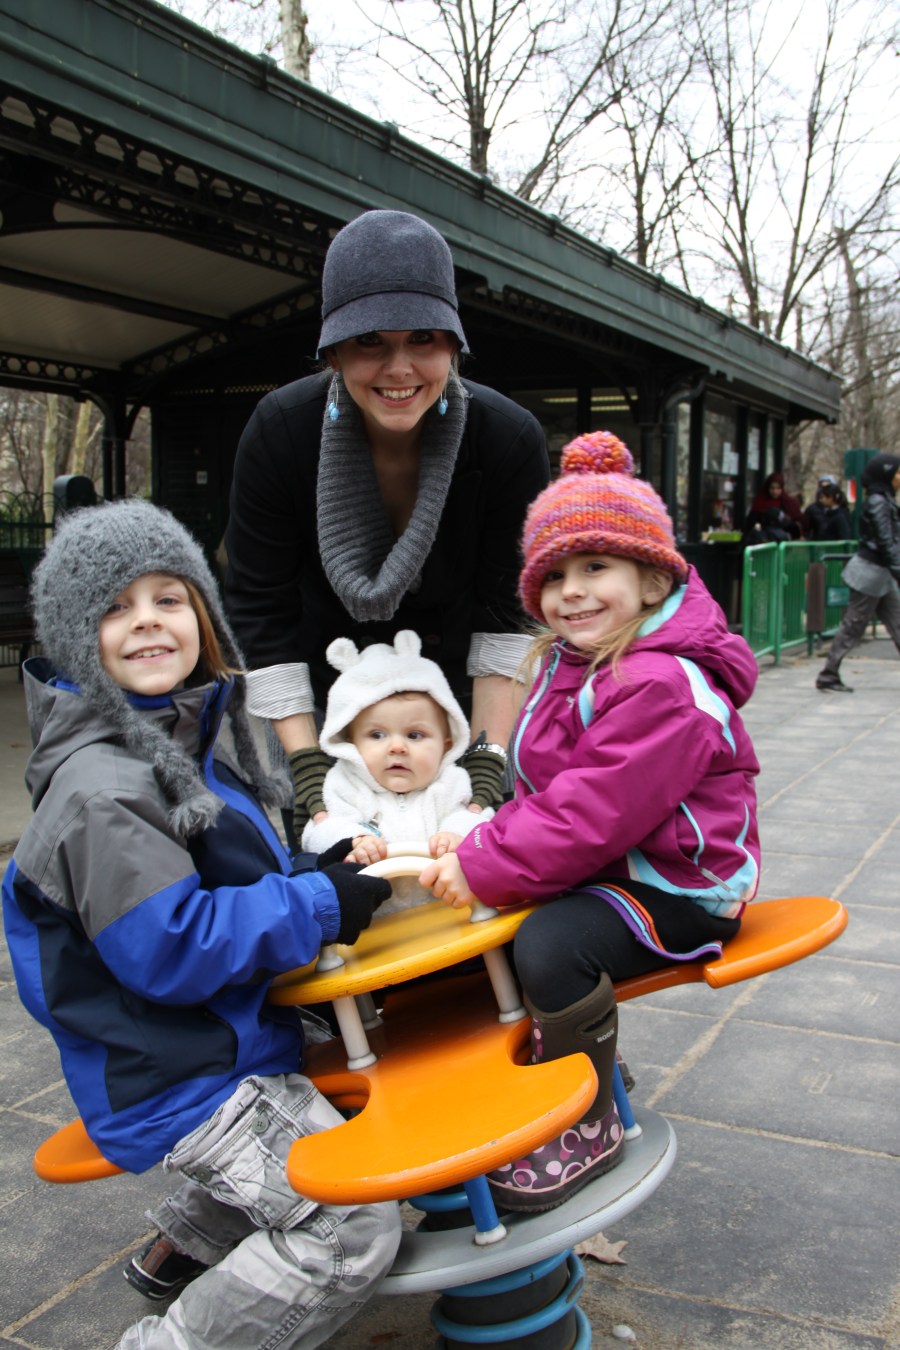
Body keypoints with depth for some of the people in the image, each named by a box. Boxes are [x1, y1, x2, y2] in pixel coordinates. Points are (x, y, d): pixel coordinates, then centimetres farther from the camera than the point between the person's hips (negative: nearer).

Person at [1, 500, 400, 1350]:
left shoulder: (182, 745, 8)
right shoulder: (100, 790, -24)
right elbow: (170, 946, -28)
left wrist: (323, 872, -1)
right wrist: (319, 907, -21)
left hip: (222, 1043, 10)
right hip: (179, 1080, -10)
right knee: (355, 1229, -12)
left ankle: (180, 1249, 39)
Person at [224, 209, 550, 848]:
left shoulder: (510, 437, -22)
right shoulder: (281, 430, -22)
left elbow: (504, 615, -15)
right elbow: (261, 616, -18)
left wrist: (488, 768, -22)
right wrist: (312, 781, -23)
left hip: (457, 690, 0)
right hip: (329, 685, 0)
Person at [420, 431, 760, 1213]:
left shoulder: (664, 687, -26)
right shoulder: (569, 665, 8)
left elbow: (592, 815, -30)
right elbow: (544, 791, 10)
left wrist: (483, 869, -23)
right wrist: (484, 843, -9)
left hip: (679, 889, -10)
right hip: (601, 869, 10)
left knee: (551, 943, -31)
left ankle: (589, 1127, -8)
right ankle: (574, 1060, 28)